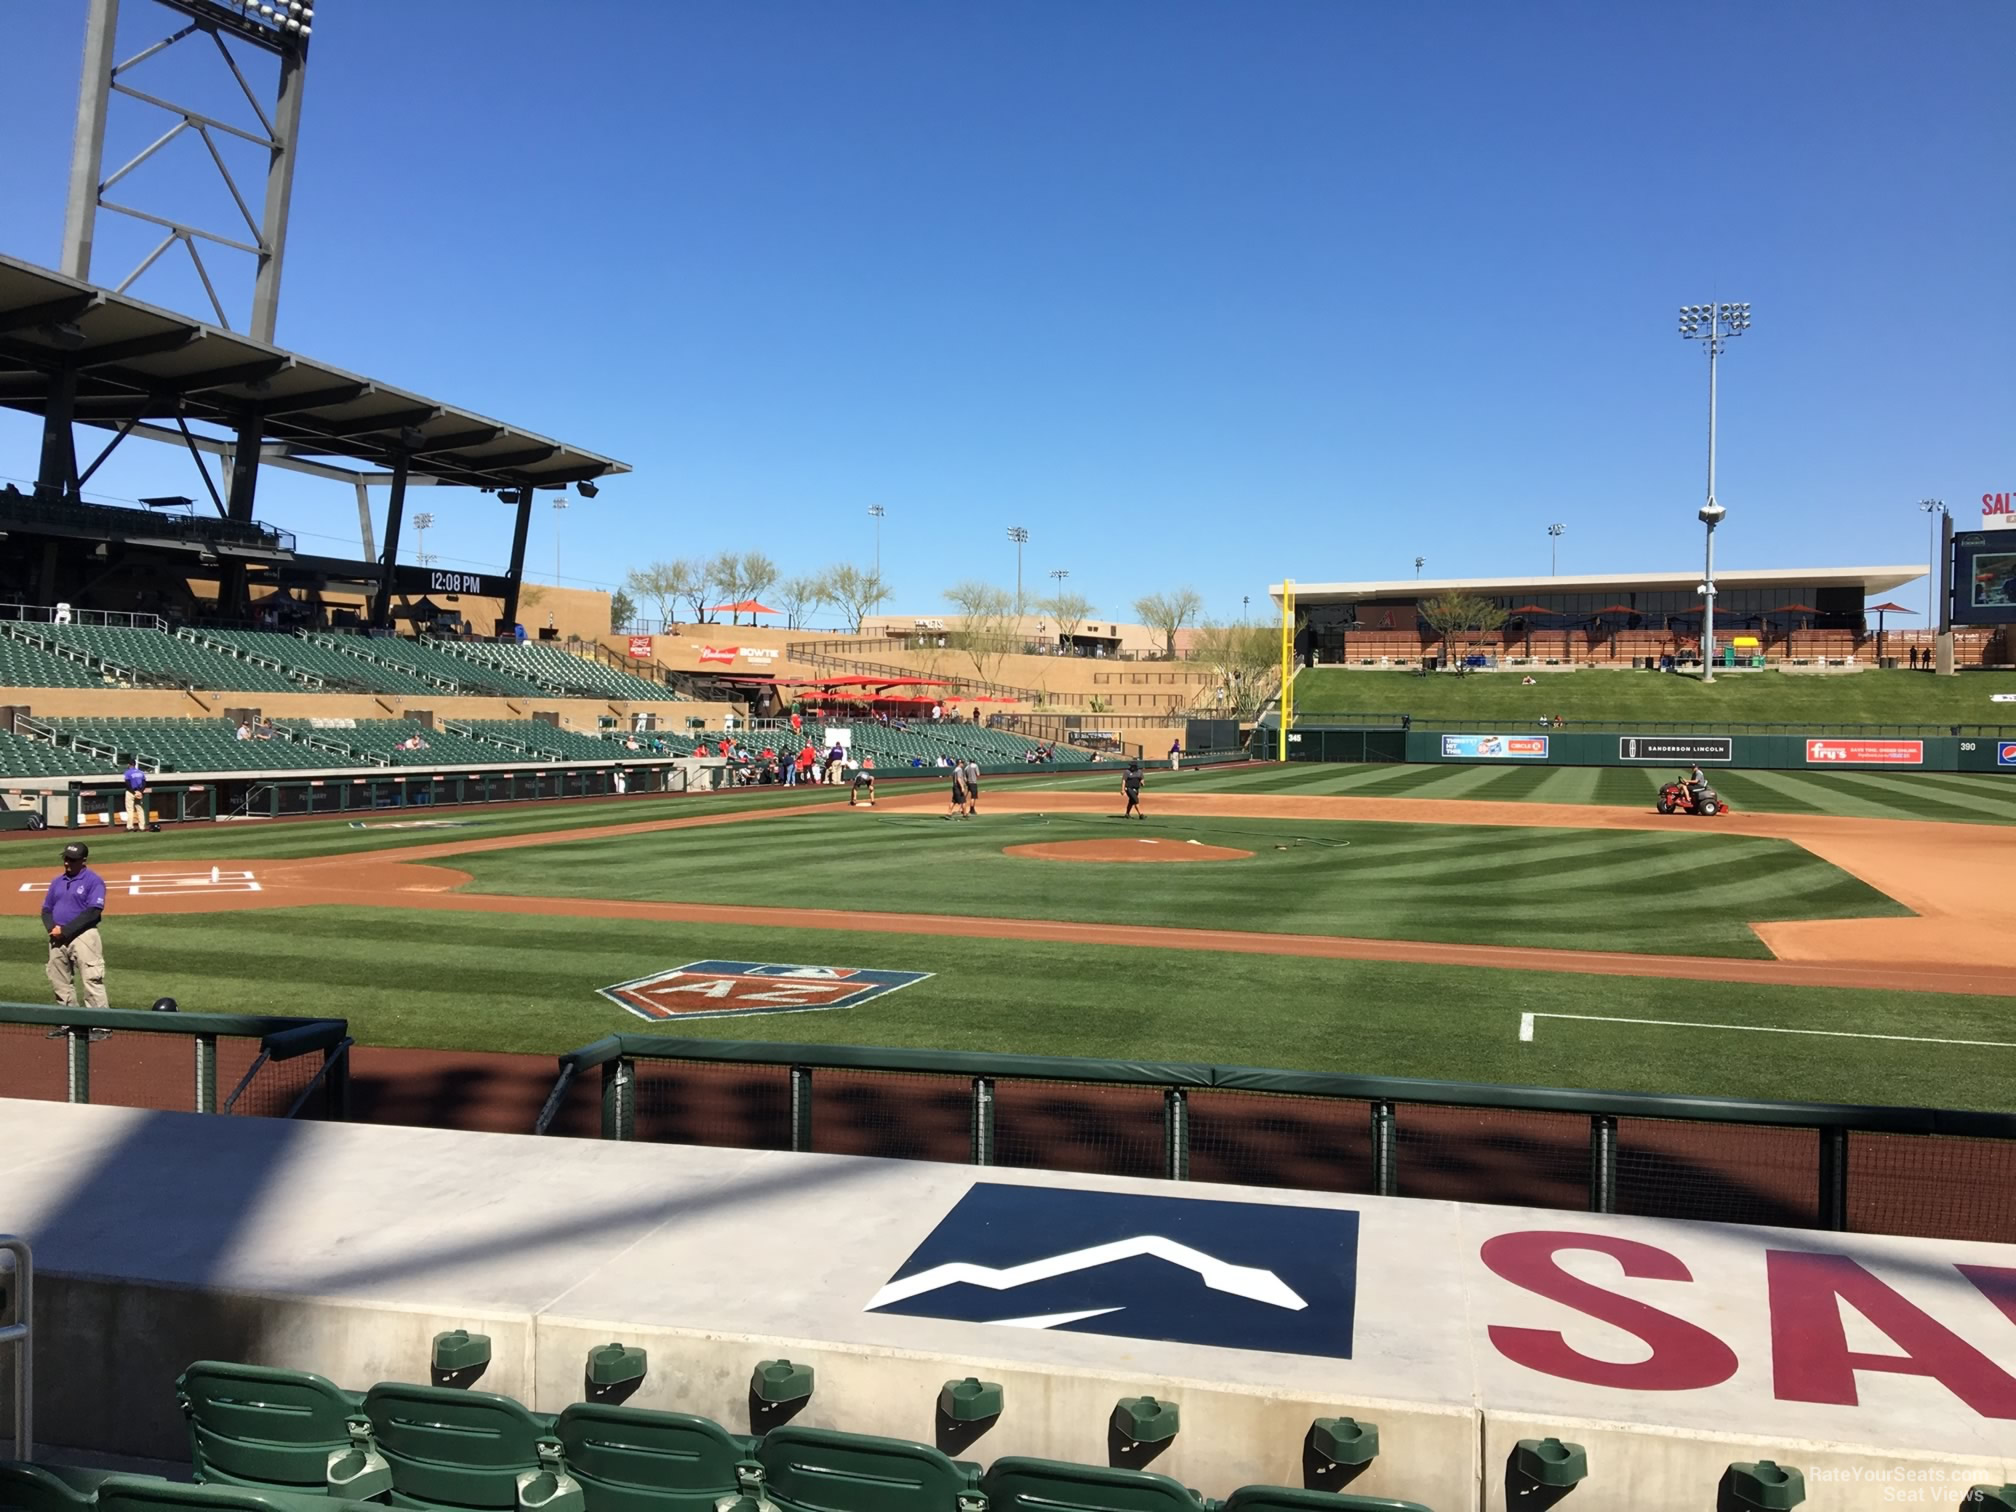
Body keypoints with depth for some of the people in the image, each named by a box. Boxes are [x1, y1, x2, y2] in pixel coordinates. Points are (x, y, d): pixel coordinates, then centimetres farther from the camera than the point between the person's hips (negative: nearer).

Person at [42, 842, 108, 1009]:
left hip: (83, 936, -7)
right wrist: (51, 928, -3)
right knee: (60, 984, 12)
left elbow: (93, 912, -13)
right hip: (57, 938, 7)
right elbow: (46, 910, 19)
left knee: (91, 980, -14)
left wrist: (65, 930, -16)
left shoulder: (93, 881, -5)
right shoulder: (57, 882, 16)